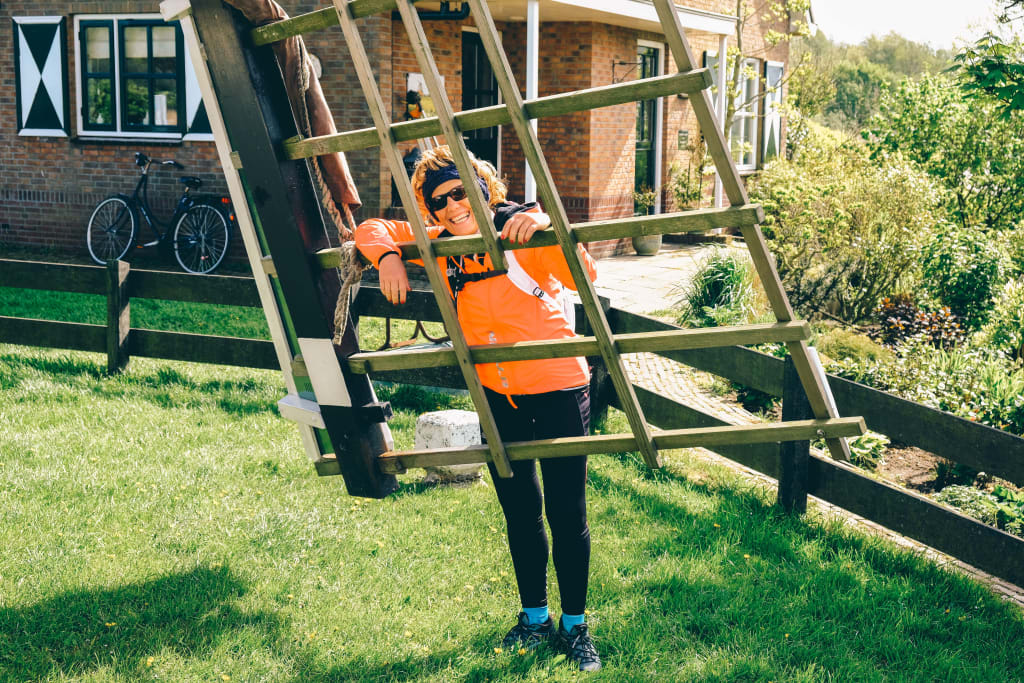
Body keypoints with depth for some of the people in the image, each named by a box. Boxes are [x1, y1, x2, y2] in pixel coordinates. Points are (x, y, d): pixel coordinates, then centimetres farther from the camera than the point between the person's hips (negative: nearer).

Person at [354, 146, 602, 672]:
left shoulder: (522, 233, -16)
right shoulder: (440, 246, -1)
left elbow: (582, 276, -31)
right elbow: (372, 229, 5)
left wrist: (548, 226, -46)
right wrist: (388, 256, -16)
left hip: (558, 389, -5)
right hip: (497, 394, 5)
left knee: (567, 513, 1)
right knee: (519, 513, 15)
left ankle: (574, 625, 18)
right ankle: (534, 618, 31)